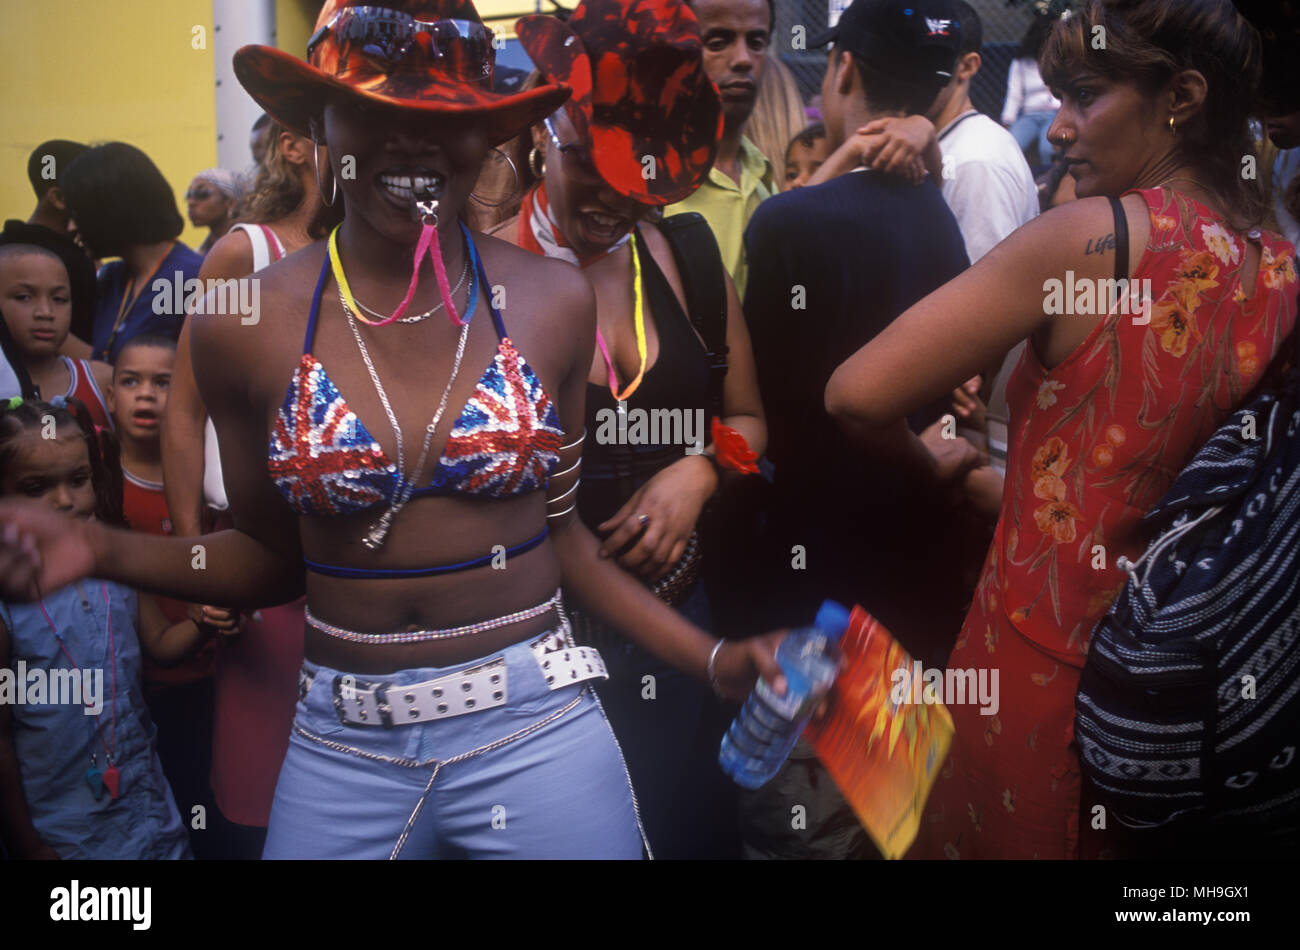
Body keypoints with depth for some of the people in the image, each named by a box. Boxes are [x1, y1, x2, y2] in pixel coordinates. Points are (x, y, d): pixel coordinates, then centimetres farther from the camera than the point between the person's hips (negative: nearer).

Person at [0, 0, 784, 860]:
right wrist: (100, 550, -11)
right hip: (341, 754, 1)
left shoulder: (553, 302, -5)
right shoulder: (244, 325, -6)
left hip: (540, 732, 0)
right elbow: (271, 557, 4)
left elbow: (557, 526, 5)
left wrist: (710, 658, -2)